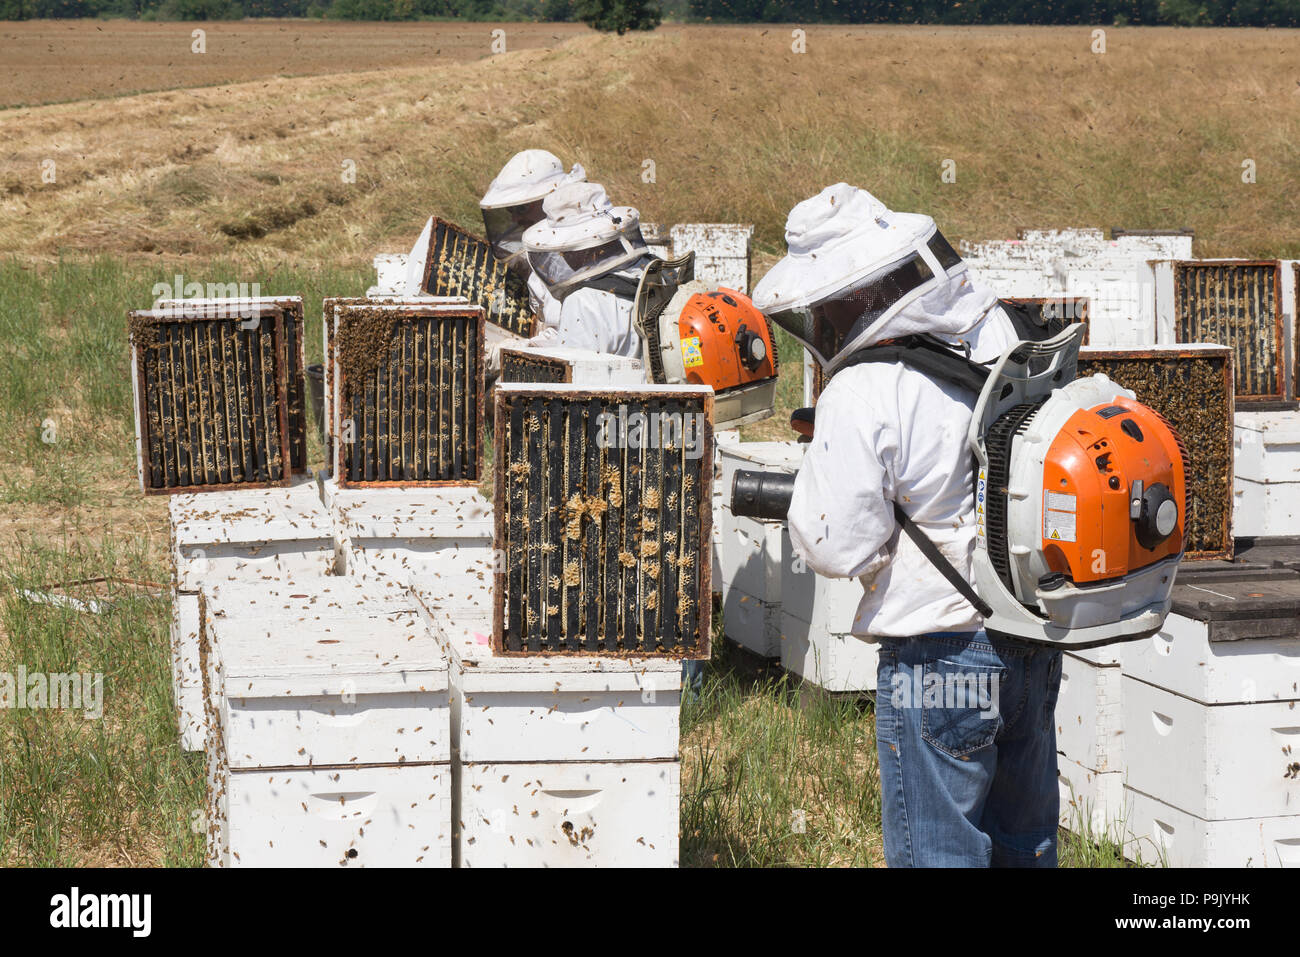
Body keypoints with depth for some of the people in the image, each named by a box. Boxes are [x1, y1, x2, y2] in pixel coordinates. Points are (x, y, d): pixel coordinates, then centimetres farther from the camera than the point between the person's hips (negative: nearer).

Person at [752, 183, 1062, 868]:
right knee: (1024, 842, 21)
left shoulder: (864, 394, -21)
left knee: (937, 852, 4)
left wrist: (812, 476, 2)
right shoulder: (996, 333, 1)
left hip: (940, 658, -8)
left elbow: (837, 548, -16)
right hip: (1036, 643, 8)